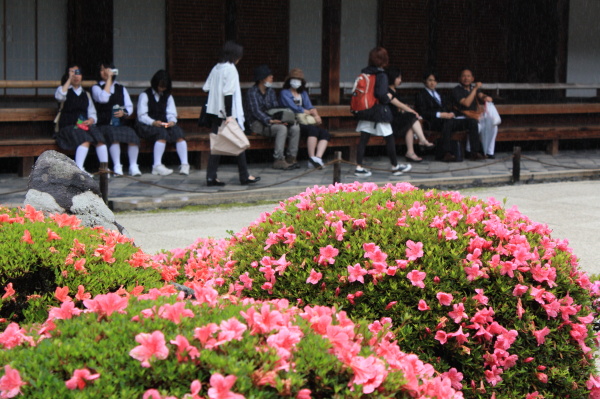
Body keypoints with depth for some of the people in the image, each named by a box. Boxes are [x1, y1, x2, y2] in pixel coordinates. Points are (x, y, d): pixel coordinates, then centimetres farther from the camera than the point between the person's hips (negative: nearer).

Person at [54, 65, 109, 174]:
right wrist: (70, 78, -9)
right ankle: (79, 169, -43)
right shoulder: (64, 89, 11)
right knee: (85, 138, -34)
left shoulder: (86, 94, 24)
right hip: (68, 127, -4)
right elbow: (59, 96, -16)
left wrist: (90, 120, -6)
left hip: (84, 125, 4)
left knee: (99, 137, -26)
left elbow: (92, 114, 18)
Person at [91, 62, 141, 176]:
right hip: (104, 125, -3)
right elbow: (103, 98, -12)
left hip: (120, 123, 3)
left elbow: (130, 106, 15)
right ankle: (117, 167, -33)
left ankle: (133, 166, -26)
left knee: (131, 134, -29)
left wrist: (124, 112, -8)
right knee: (113, 134, -36)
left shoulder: (121, 88, 22)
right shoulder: (96, 87, 10)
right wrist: (109, 79, -7)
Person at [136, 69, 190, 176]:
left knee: (178, 131, -28)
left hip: (163, 125, 4)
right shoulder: (145, 95, 5)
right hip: (146, 126, -4)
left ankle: (184, 164, -38)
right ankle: (157, 166, -43)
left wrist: (172, 121, -16)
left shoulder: (168, 97, 21)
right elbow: (141, 116, -5)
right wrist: (153, 122, -24)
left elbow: (171, 114, 9)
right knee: (162, 132, -36)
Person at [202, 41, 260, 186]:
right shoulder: (231, 69, -11)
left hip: (215, 112, 7)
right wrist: (229, 116, -19)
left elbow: (206, 88, 12)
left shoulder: (216, 68, 11)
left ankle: (211, 177, 1)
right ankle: (244, 177, 9)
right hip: (228, 113, -7)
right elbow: (228, 93, -18)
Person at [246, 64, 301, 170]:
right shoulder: (252, 92, -8)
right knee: (282, 128, -33)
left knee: (295, 127, -16)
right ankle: (279, 160, -32)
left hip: (270, 121, 7)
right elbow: (256, 111, -17)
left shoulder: (270, 91, 15)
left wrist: (279, 119, -12)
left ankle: (291, 158, -15)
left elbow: (276, 108, 10)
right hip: (258, 124, -7)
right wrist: (270, 121, -30)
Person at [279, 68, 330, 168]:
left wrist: (316, 115, -13)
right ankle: (312, 159, -31)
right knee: (313, 129, -32)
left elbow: (310, 107, 10)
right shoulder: (285, 93, 4)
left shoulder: (303, 93, 25)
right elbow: (294, 108, -9)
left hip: (304, 122, 7)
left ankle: (318, 158, -30)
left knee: (325, 134, -16)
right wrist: (311, 112, 1)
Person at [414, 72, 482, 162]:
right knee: (448, 122, -41)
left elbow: (449, 106, 26)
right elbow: (423, 112, -6)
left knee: (472, 122, -13)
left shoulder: (439, 94, 31)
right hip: (433, 122, -7)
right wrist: (440, 114, -18)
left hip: (447, 118, 7)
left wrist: (451, 114, 0)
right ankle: (446, 153, -48)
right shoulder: (421, 94, 8)